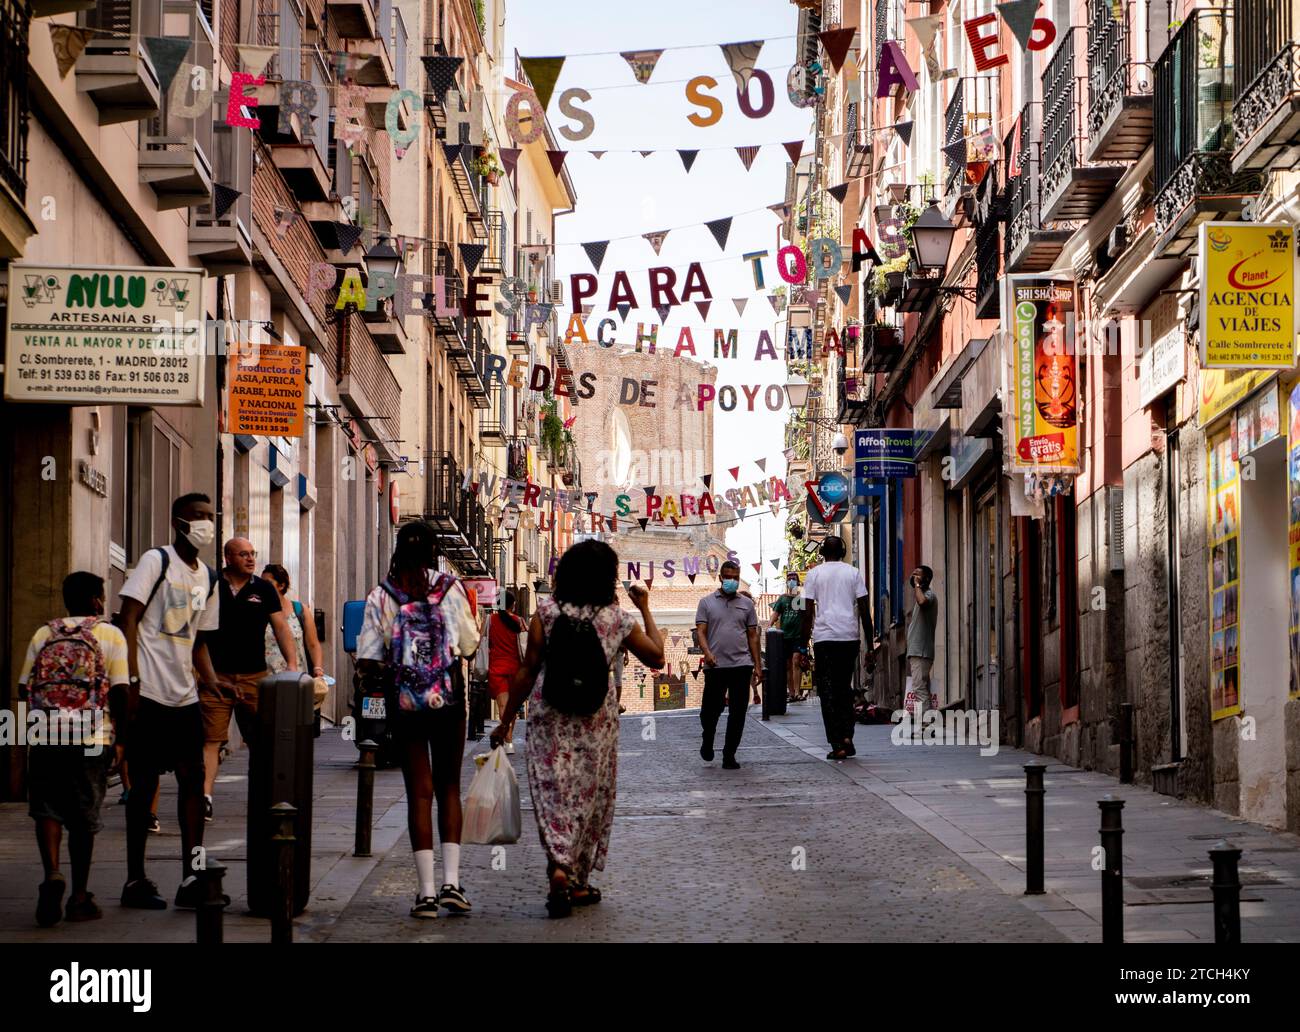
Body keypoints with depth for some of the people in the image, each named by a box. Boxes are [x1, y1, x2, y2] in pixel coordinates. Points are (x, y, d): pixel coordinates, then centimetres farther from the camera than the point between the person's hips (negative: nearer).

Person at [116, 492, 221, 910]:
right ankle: (135, 880, 5)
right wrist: (132, 681, -18)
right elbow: (128, 620, -10)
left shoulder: (207, 578, 15)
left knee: (193, 778, 2)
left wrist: (215, 686, 5)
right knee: (144, 784, -2)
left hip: (185, 695, 7)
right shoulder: (156, 561, -5)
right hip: (150, 693, -7)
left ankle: (190, 879, 5)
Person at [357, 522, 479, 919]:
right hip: (449, 699, 0)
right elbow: (470, 644, 3)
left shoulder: (381, 596, -3)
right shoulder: (450, 588, -4)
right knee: (449, 787, 12)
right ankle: (451, 881, 3)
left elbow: (367, 662, -5)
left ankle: (427, 891, -2)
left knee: (419, 792, 3)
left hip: (404, 702, 0)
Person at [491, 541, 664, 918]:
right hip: (596, 718, 0)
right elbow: (656, 657, 10)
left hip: (549, 717, 0)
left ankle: (559, 867, -21)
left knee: (553, 791, 1)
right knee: (589, 796, 12)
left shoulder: (546, 610, -3)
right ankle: (578, 882, 18)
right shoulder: (618, 618, -2)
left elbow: (527, 669, -4)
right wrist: (645, 610, 20)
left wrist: (506, 720, 2)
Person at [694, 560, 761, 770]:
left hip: (741, 665, 2)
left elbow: (753, 636, 13)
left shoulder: (746, 603, 12)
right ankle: (708, 741, 31)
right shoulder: (707, 602, 6)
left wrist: (757, 665, 7)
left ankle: (729, 755, 7)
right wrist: (707, 653, -19)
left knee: (738, 713, -1)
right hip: (715, 665, -1)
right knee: (710, 709, 1)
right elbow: (700, 631, -1)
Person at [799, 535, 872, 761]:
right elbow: (864, 610, 4)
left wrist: (803, 647, 3)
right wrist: (870, 644, 9)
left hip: (824, 638, -2)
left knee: (828, 691, 1)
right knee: (845, 687, 17)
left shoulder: (814, 574, 3)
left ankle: (837, 745, -6)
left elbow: (808, 614, -1)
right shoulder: (853, 573, 7)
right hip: (849, 637, 2)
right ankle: (847, 736, 3)